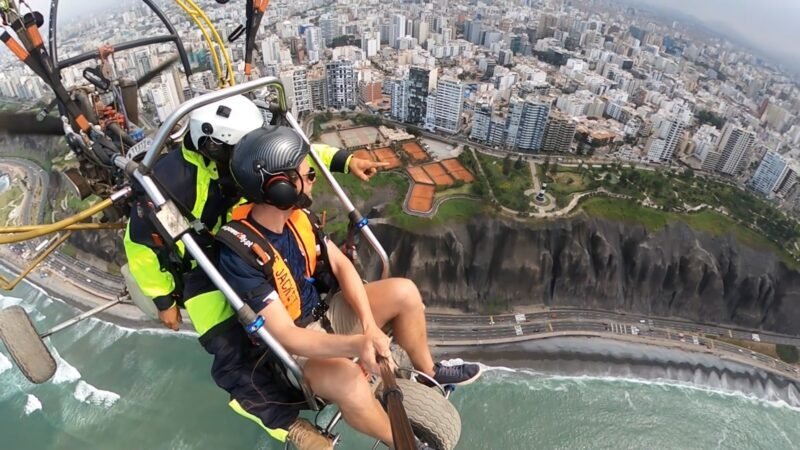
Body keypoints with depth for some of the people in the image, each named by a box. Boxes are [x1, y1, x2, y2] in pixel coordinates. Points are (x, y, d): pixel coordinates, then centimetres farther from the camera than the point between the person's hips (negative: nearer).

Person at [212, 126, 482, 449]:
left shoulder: (296, 215, -10)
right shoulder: (240, 254, -30)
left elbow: (341, 265, -6)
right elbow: (286, 335, -32)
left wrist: (369, 324, -20)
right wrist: (357, 344, -46)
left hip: (323, 314, 7)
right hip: (289, 347, -6)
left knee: (404, 293, -5)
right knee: (349, 384, -35)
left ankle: (428, 374, 21)